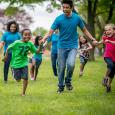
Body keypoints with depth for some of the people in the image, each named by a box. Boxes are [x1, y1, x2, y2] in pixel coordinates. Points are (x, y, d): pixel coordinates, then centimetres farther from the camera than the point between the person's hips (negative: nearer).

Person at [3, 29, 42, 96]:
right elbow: (8, 48, -6)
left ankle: (23, 93, 8)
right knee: (18, 80, 3)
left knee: (25, 78, -9)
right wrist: (6, 56, 1)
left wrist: (40, 46, -19)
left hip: (24, 63, 3)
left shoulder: (30, 44, -5)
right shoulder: (17, 43, -18)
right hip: (16, 63, -3)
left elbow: (37, 51, -3)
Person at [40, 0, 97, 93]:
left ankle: (68, 81, 5)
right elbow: (50, 31, -14)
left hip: (73, 46, 0)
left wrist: (93, 39, -1)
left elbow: (84, 30, 8)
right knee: (61, 67, 4)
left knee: (71, 64, -22)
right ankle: (61, 86, 23)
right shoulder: (59, 19, -8)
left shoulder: (77, 18, -4)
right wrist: (43, 39, -33)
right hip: (62, 46, 0)